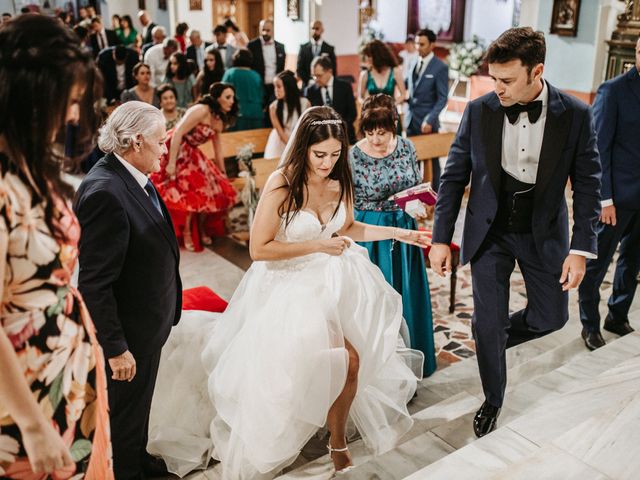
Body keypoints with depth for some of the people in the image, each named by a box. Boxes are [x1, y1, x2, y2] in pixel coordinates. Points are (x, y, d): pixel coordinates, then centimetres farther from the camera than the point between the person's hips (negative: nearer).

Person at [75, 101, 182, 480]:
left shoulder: (134, 178, -1)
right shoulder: (105, 192, -29)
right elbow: (94, 284, -27)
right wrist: (116, 349, -23)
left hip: (149, 322, 9)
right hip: (129, 332, -9)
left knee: (139, 402, 29)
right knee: (125, 409, 16)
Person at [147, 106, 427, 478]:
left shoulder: (340, 182, -4)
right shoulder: (282, 184, -20)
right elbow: (259, 249, -20)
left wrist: (399, 233, 6)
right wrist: (317, 245, -22)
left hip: (331, 286, 5)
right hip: (287, 289, -5)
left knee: (350, 360, -3)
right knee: (282, 374, -3)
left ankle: (338, 439, 24)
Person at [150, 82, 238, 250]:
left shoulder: (219, 119, 5)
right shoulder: (201, 110, -23)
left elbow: (218, 148, 13)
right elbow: (177, 134, -27)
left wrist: (223, 174, 17)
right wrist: (171, 163, -31)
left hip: (192, 154, 9)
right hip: (177, 152, -9)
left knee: (210, 189, 6)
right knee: (191, 192, -11)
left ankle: (200, 229, 23)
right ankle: (186, 233, 5)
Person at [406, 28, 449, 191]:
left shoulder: (440, 67, -9)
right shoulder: (414, 63, 10)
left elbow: (442, 98, -12)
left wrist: (429, 120, -19)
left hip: (427, 121, -5)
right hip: (411, 118, 5)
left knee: (431, 159, 5)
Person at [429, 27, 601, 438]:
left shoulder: (576, 115, -12)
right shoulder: (479, 111, -11)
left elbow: (588, 185, -5)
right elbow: (454, 177, -5)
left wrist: (581, 249, -10)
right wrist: (441, 238, -6)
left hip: (544, 233, 1)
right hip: (490, 233, 0)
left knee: (552, 316, 10)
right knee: (488, 323, 4)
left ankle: (497, 336, 42)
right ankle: (493, 400, 28)